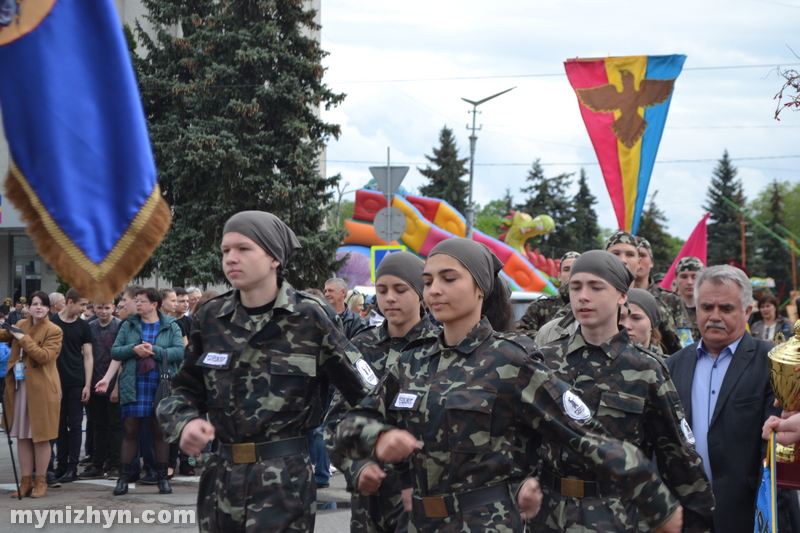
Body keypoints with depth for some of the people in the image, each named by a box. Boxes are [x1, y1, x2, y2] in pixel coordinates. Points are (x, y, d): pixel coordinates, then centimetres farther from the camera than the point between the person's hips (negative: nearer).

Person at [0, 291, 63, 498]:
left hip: (41, 389, -6)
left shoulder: (53, 331, -5)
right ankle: (26, 481, 13)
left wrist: (23, 339, -16)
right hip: (19, 386, 6)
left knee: (40, 436, 0)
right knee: (22, 435, 7)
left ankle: (40, 481, 8)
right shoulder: (20, 326, 12)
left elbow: (45, 356, -17)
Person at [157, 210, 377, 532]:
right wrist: (184, 423, -7)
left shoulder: (309, 318, -5)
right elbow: (185, 389, 13)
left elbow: (365, 391, -1)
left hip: (285, 480, -4)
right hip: (221, 478, 4)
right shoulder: (211, 318, 5)